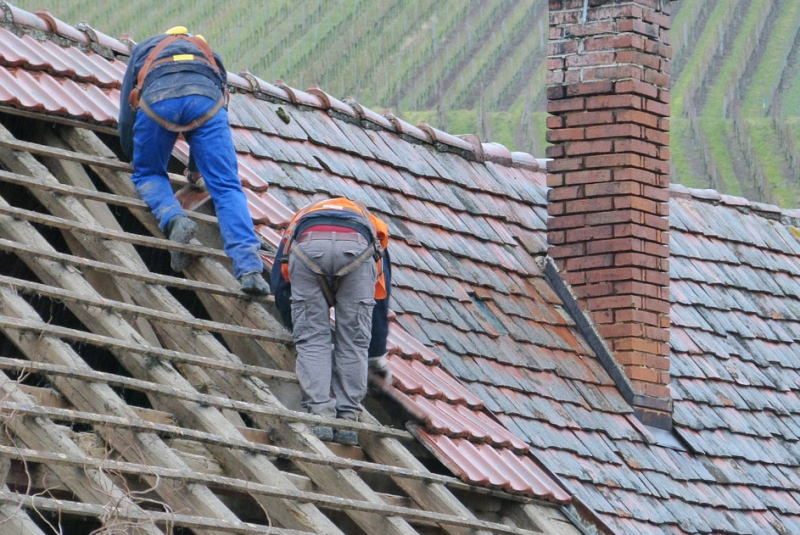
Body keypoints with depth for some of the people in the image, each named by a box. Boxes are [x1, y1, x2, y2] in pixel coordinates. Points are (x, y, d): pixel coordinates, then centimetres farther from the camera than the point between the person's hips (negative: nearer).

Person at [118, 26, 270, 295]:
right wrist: (195, 167, 56)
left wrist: (133, 157, 54)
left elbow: (127, 113, 39)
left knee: (148, 174, 22)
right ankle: (249, 268, -21)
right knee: (226, 187, -3)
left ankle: (174, 219, -10)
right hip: (207, 98, 1)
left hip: (158, 98, -1)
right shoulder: (209, 54, 43)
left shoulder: (144, 49, 40)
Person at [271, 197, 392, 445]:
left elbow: (279, 286, 39)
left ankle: (320, 415, -1)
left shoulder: (299, 220, 45)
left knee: (312, 339, 9)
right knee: (354, 340, 11)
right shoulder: (369, 224, 44)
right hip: (357, 248, 0)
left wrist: (297, 327, 54)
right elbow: (380, 299, 44)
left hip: (308, 247, 0)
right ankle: (347, 420, 6)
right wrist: (377, 357, 52)